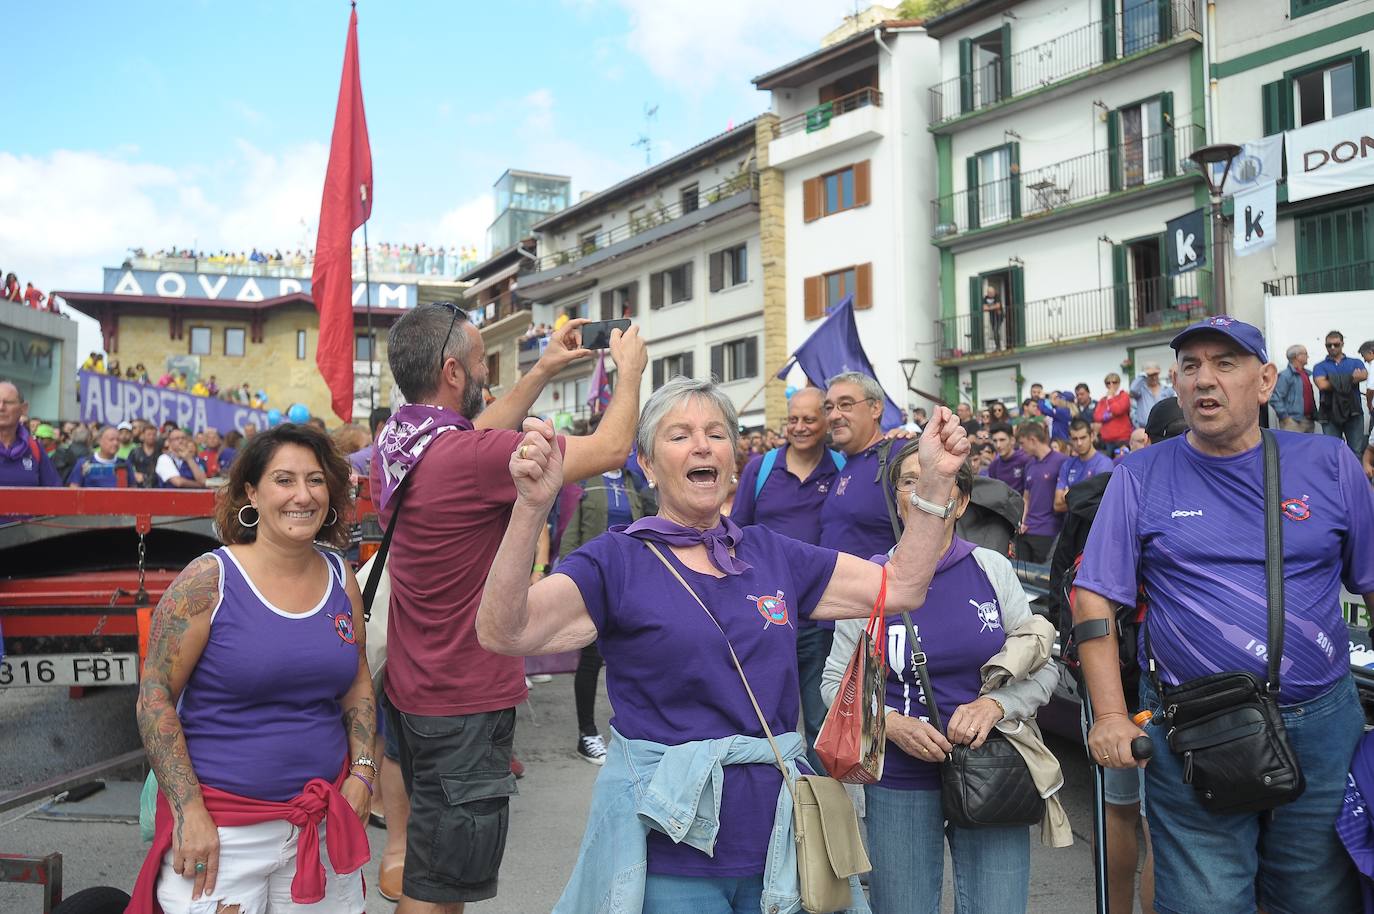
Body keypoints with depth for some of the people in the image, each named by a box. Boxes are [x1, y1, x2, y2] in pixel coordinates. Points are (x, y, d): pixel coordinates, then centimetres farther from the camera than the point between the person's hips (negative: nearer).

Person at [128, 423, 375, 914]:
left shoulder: (342, 578, 2)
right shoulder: (208, 579, -11)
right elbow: (155, 696, -10)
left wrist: (362, 771, 2)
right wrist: (189, 814, -13)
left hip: (323, 817, 4)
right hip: (222, 826, -4)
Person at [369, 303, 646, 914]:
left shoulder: (393, 445, 0)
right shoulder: (470, 456, -26)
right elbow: (610, 449, -19)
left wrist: (544, 370, 19)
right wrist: (630, 368, -2)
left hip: (413, 691, 9)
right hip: (466, 704, -9)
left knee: (430, 865, 26)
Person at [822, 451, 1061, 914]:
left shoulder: (992, 569, -1)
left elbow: (1043, 667, 4)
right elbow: (836, 682, 1)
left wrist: (995, 704, -15)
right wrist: (890, 723, -16)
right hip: (900, 780, -1)